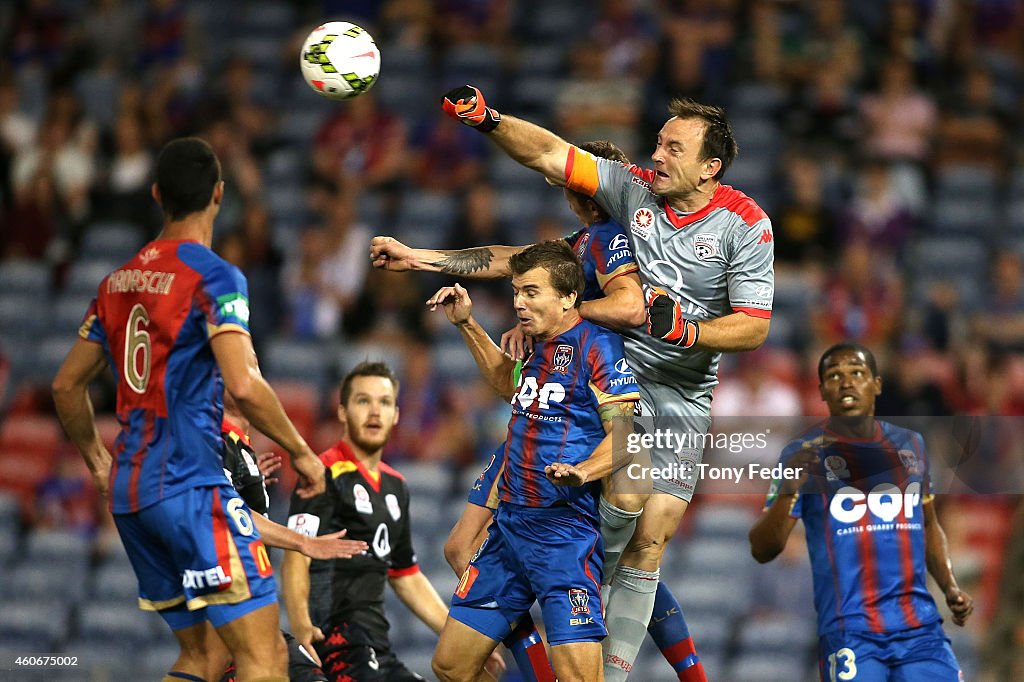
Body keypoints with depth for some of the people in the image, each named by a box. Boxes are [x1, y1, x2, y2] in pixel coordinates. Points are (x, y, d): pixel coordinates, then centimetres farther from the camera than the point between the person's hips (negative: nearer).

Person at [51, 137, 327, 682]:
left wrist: (97, 462, 32)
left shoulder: (118, 281, 13)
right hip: (191, 486, -8)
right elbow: (244, 385, -21)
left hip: (128, 491, 8)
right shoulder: (213, 277, -10)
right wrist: (300, 451, -7)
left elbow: (66, 384, 19)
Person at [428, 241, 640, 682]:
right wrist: (467, 324, 32)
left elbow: (626, 433, -17)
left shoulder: (598, 345, -9)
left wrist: (583, 471, -35)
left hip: (565, 528, -8)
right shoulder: (538, 345, 15)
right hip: (510, 523, 9)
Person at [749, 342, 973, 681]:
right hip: (850, 631, -4)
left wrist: (950, 587, 13)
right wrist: (787, 492, -23)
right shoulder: (803, 454, -1)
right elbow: (762, 550, -6)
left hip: (920, 625, 4)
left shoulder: (910, 445, 13)